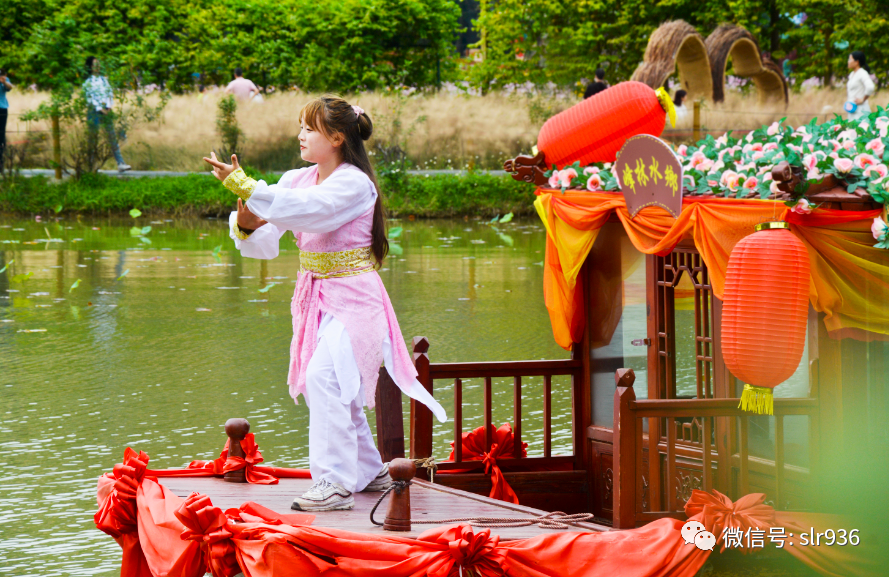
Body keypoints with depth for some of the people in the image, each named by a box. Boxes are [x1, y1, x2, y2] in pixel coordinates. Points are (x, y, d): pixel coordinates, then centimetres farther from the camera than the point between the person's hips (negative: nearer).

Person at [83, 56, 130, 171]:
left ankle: (120, 163, -9)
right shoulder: (88, 82, 0)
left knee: (112, 136, -3)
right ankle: (90, 165, 7)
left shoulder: (104, 79, 14)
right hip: (94, 110, -4)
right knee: (93, 137, -1)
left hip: (106, 110, 4)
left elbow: (110, 93, 10)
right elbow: (90, 98, -6)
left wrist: (109, 107, -5)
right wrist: (100, 109, -13)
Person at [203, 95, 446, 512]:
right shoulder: (298, 180, 6)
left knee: (323, 377, -24)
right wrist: (247, 224, -19)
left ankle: (335, 482, -24)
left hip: (353, 297, -8)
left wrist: (244, 186, -35)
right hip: (315, 298, 8)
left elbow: (304, 209, -31)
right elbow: (265, 244, 4)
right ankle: (369, 471, 33)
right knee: (335, 390, 15)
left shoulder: (354, 184, -15)